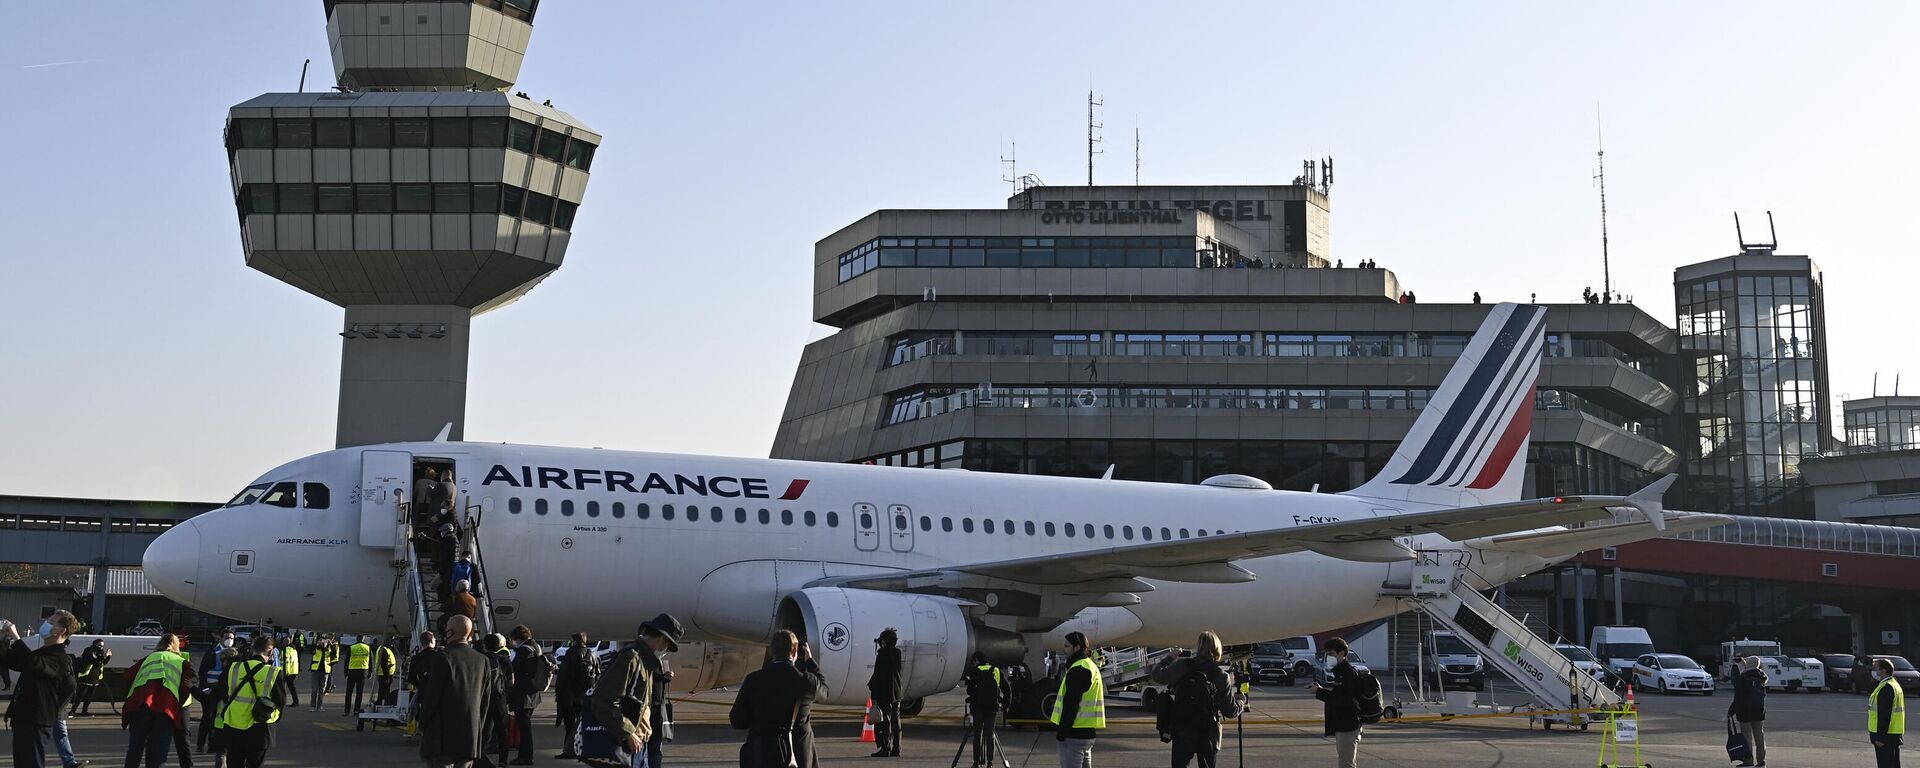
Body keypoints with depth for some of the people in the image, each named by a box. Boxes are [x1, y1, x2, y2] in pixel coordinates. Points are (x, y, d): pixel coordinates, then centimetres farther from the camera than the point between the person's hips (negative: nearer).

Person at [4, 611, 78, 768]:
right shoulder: (41, 653, 17)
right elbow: (11, 662, 28)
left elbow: (34, 663, -34)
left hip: (36, 724, -10)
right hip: (22, 720, 10)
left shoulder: (61, 659, -15)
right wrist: (4, 641, 9)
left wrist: (15, 637, -28)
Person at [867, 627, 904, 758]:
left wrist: (874, 696, -14)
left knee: (884, 722, -4)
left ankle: (885, 749, -5)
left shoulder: (882, 654, -13)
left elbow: (878, 675, -15)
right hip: (896, 693, 7)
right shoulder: (898, 653, 8)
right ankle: (896, 748, 13)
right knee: (895, 721, 11)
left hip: (884, 694, -7)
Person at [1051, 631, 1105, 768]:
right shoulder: (1091, 667, 18)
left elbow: (1071, 704, -20)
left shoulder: (1078, 669, -15)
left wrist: (1061, 731, -17)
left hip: (1074, 733, -10)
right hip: (1088, 731, 10)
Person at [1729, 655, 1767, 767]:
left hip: (1745, 712, -5)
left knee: (1747, 736, 1)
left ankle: (1749, 760, 2)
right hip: (1759, 712, 5)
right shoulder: (1760, 677, 0)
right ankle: (1761, 759, 19)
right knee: (1759, 735, 13)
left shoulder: (1741, 679, -16)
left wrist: (1731, 711, -7)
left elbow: (1738, 699, -17)